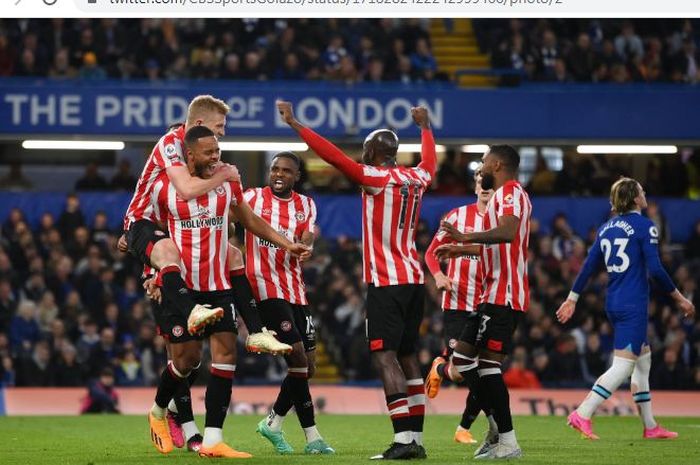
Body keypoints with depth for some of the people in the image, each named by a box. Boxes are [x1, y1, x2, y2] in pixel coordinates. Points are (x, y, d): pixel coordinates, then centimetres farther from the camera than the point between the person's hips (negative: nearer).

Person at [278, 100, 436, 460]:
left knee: (385, 356, -11)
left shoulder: (375, 178, -9)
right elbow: (429, 163, 34)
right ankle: (416, 438, 10)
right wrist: (424, 126, 52)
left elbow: (334, 155, -15)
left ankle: (404, 439, -21)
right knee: (406, 356, 12)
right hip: (414, 280, 8)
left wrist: (294, 124, -12)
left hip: (386, 282, -8)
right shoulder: (415, 180, 11)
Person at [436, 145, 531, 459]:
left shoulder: (511, 192, -9)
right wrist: (461, 250, 44)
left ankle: (508, 443, -11)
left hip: (504, 297, -10)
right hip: (495, 295, 10)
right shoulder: (503, 195, 22)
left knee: (488, 364, -12)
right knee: (462, 358, 11)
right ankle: (498, 427, 13)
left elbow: (507, 233, -30)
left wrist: (466, 237, -28)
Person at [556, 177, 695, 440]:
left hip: (613, 304, 8)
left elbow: (589, 266, 10)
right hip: (634, 305, -8)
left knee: (643, 360, 17)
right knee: (623, 366, -9)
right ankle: (582, 415, -19)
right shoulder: (645, 226, -10)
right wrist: (678, 298, -6)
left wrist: (572, 299, 17)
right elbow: (655, 270, -15)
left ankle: (650, 426, 19)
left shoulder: (606, 228, 11)